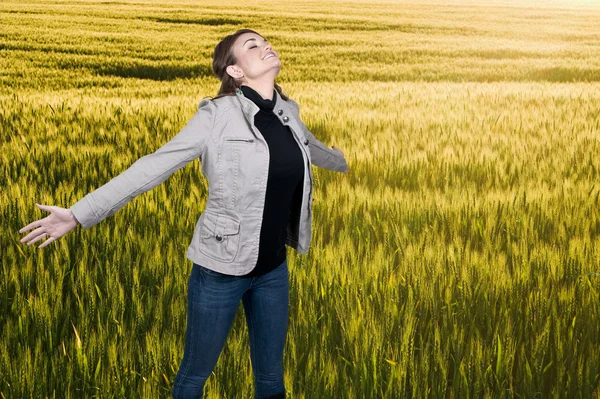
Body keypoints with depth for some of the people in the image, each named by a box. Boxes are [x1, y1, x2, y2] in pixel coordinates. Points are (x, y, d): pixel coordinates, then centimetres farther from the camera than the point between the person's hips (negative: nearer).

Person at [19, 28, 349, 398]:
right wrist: (80, 214, -21)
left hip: (274, 268, 5)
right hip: (222, 268, -5)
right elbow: (155, 166, -16)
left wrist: (349, 162, 45)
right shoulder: (218, 115, -15)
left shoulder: (289, 112, 2)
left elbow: (315, 149, 25)